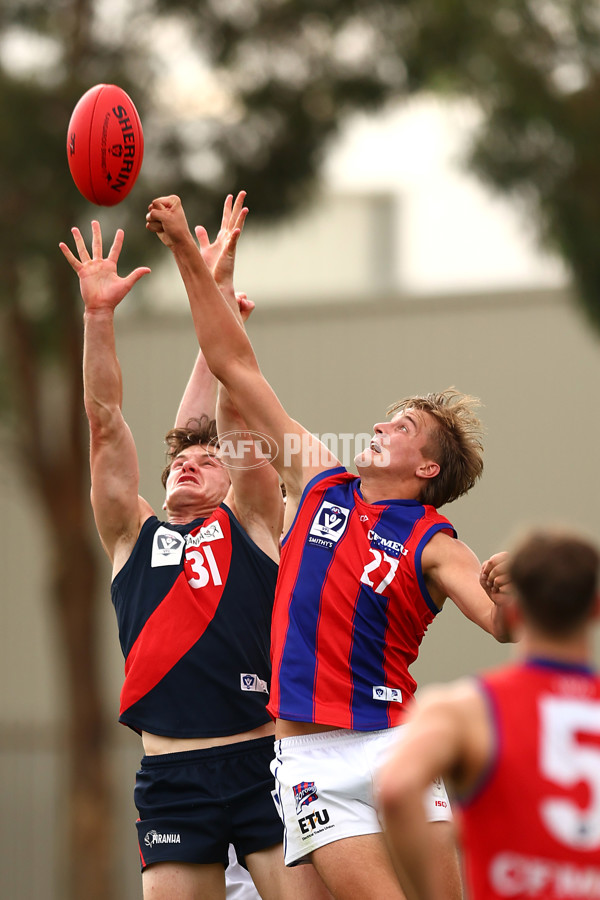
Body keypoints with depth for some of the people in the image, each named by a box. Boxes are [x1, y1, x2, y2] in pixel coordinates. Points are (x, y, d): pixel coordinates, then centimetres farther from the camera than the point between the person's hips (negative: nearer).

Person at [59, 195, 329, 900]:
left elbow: (236, 404, 4)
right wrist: (98, 313, 1)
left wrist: (217, 289, -2)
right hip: (171, 778, 2)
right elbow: (105, 421, 9)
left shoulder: (250, 525, 11)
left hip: (264, 761, -2)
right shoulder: (134, 537, 16)